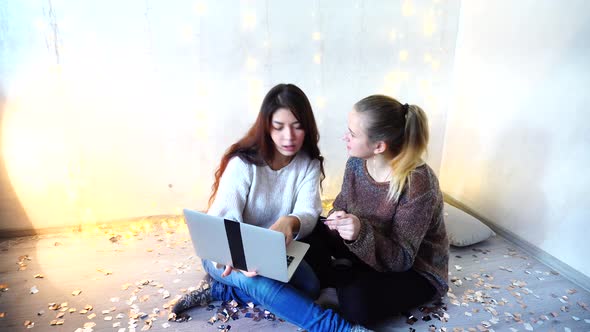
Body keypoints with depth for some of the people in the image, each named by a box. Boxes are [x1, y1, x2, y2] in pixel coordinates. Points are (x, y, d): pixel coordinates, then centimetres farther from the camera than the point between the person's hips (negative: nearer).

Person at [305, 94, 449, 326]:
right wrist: (337, 219, -24)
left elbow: (401, 259, -28)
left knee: (356, 302, -30)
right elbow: (342, 205, 1)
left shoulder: (418, 185, -33)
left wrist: (361, 233, -46)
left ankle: (338, 278, -1)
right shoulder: (357, 161, -14)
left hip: (416, 270, -5)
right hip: (368, 251, 6)